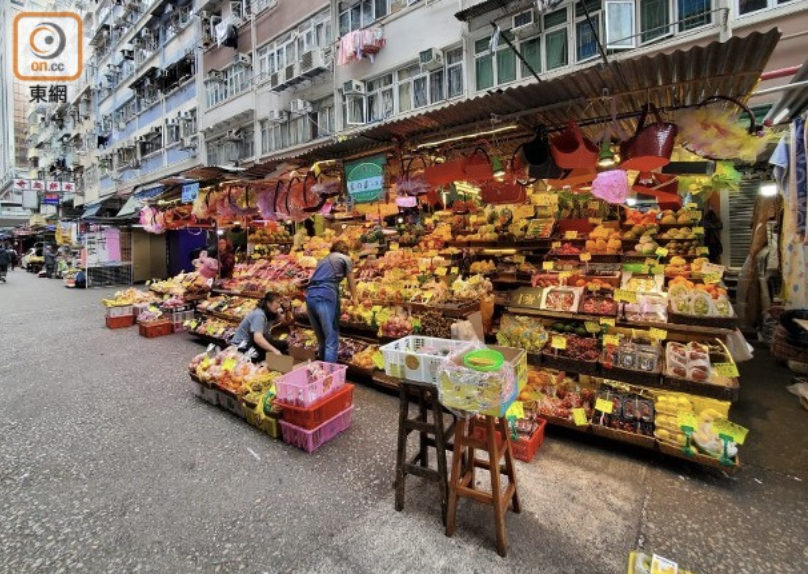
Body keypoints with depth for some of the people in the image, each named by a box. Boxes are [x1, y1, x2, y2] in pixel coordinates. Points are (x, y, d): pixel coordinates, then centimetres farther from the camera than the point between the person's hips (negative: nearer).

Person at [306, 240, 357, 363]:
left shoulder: (324, 259, 31)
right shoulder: (345, 259, 14)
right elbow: (352, 284, 21)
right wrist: (354, 299, 39)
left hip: (310, 295, 7)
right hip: (326, 295, -6)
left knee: (321, 340, 16)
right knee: (331, 340, -2)